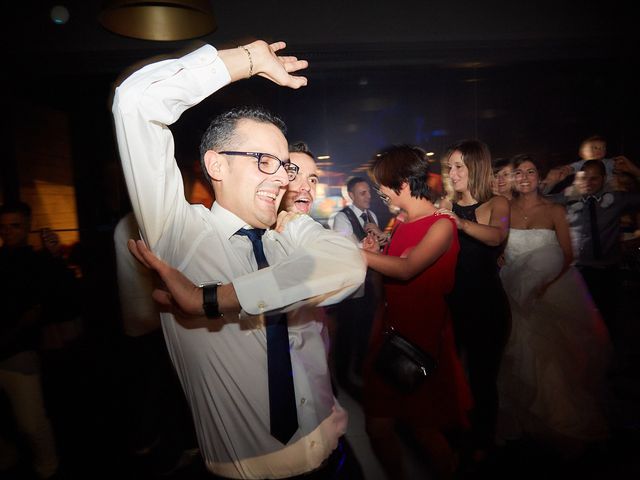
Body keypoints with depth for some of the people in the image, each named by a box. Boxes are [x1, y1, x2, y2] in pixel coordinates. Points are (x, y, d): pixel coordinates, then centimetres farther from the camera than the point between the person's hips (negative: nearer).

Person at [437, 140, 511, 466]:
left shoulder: (497, 204, -3)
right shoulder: (446, 205, 6)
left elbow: (497, 236, -25)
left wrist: (461, 222, -42)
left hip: (487, 304, -3)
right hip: (450, 301, 3)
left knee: (482, 375, 10)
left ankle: (483, 442, 33)